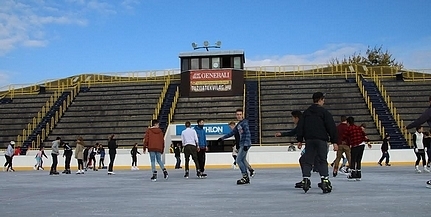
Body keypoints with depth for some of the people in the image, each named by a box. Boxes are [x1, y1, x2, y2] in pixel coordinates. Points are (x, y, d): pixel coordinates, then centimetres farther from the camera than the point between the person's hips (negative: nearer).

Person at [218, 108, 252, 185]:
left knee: (238, 160, -10)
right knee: (242, 160, 10)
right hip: (242, 144, 9)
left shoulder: (244, 123, -11)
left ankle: (245, 177, -5)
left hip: (246, 144, -9)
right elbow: (232, 133, 25)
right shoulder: (238, 125, 17)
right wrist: (222, 138, 26)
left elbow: (248, 134, -19)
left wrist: (246, 144, -27)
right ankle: (246, 178, 15)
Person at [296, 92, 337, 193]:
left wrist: (300, 140, 14)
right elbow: (331, 127, -5)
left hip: (309, 140, 4)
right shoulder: (324, 112, -2)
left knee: (307, 160, 7)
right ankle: (324, 180, -9)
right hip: (321, 139, -4)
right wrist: (334, 141, -2)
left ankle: (306, 179, -1)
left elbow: (300, 126, 10)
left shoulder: (306, 112, 11)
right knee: (322, 160, 0)